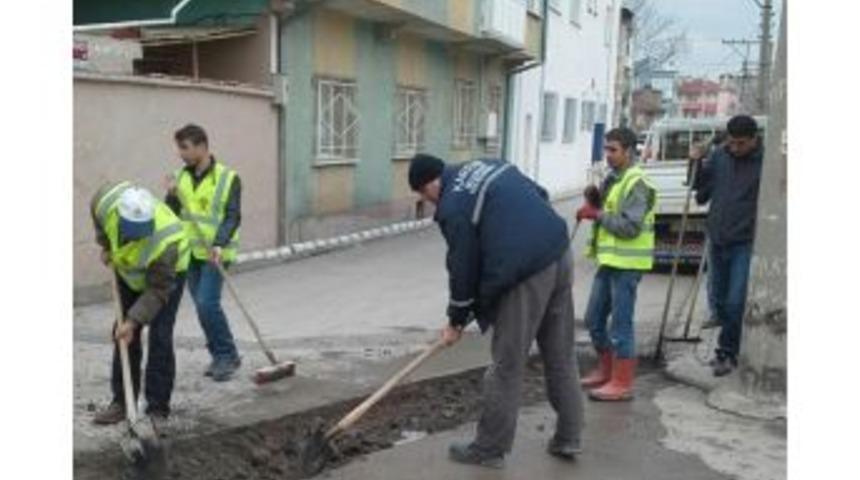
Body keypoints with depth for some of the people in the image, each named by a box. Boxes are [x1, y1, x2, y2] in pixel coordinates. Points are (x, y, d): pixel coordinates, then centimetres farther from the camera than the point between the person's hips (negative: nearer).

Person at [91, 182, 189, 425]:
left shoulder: (165, 241, -42)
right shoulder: (107, 200, -30)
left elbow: (158, 291, -31)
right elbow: (99, 216, -1)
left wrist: (133, 321, -32)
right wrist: (106, 246, 1)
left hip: (167, 273, -5)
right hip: (128, 271, 6)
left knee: (159, 338, -11)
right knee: (124, 336, 5)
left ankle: (158, 407, -1)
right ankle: (122, 401, 14)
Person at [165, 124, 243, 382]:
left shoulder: (228, 177, -8)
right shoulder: (180, 177, 7)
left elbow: (233, 216, -13)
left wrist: (218, 245, -26)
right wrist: (172, 195, -13)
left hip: (215, 254, -5)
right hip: (190, 253, 6)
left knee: (208, 304, -14)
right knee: (202, 306, 9)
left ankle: (227, 355, 2)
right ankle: (220, 356, 22)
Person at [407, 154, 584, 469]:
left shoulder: (452, 207, -7)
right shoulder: (487, 166, 16)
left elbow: (463, 267, -4)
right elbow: (541, 195, 21)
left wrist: (457, 321, 9)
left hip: (526, 274, -8)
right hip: (560, 253, 9)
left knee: (506, 367, 3)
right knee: (561, 357, 16)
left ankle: (489, 449, 16)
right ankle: (568, 439, 25)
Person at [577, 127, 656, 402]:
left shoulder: (636, 183, -14)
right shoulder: (612, 179, 15)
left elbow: (630, 226, -22)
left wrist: (597, 214, -18)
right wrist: (594, 201, 3)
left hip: (626, 263, -9)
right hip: (608, 260, 9)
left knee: (621, 324, -3)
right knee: (594, 319, 15)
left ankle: (622, 384, 6)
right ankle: (605, 371, 30)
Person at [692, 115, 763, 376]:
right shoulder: (719, 156, 4)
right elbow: (700, 187, 14)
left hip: (746, 243, -5)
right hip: (718, 240, 5)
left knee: (736, 302, -6)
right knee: (719, 300, 14)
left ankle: (727, 353, 8)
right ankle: (730, 347, 29)